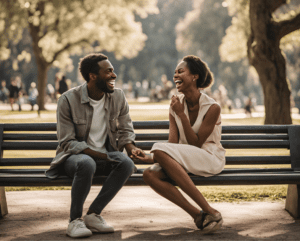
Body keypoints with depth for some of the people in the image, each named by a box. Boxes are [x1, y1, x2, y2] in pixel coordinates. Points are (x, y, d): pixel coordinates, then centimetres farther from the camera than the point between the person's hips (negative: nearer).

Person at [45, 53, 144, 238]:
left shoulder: (118, 97, 1)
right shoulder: (68, 100, -12)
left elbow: (125, 131, 9)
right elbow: (68, 143, -14)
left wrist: (131, 148, -16)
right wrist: (100, 155, -26)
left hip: (106, 155, 4)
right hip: (74, 156, -4)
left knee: (127, 163, -30)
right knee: (86, 164, -40)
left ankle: (93, 214, -18)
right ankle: (75, 220, -21)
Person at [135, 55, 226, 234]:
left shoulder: (212, 107, -11)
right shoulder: (176, 105, 5)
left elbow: (196, 143, -13)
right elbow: (173, 143, -2)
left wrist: (182, 114, -16)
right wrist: (154, 158, -21)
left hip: (210, 159, -5)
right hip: (184, 159, 5)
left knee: (160, 149, -30)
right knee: (150, 174, -24)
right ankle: (197, 214, -24)